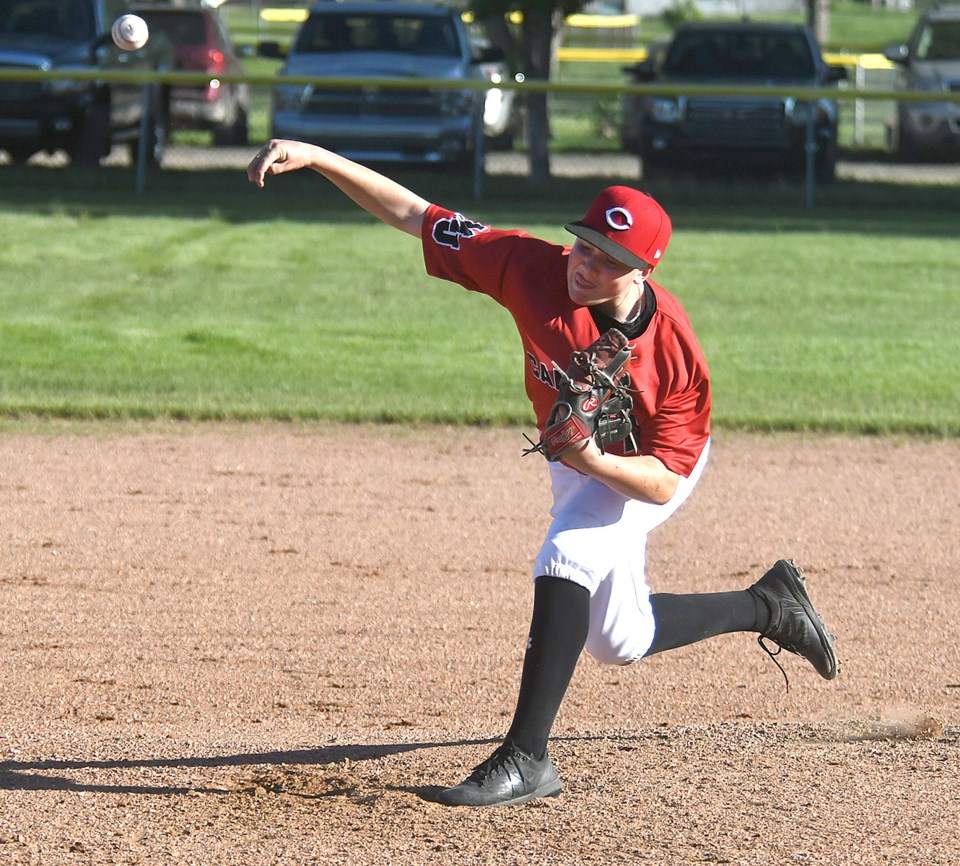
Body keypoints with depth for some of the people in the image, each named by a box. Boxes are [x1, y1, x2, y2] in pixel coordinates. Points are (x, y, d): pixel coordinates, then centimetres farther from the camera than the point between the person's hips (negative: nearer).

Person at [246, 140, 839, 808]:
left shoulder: (676, 351, -36)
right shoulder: (535, 270, -30)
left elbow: (663, 482, -30)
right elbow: (414, 214, -27)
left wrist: (595, 462, -50)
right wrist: (315, 157, -36)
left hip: (644, 468, -6)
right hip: (581, 460, 6)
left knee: (567, 560, -32)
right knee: (618, 639, 17)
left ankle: (526, 760, -29)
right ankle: (767, 605, 41)